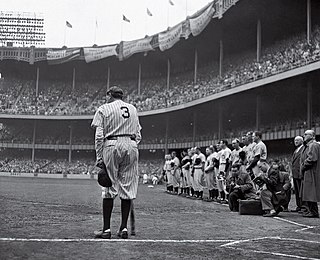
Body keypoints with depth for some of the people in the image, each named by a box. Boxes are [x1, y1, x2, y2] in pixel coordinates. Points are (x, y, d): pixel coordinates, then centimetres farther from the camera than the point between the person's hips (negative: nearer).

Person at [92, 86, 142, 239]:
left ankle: (106, 229, -1)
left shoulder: (104, 109, 6)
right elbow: (138, 135, 14)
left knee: (109, 187, 0)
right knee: (128, 187, 5)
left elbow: (99, 136, -3)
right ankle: (124, 228, 7)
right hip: (131, 146, 3)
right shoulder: (133, 109, 19)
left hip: (112, 145, -3)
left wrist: (99, 158, -3)